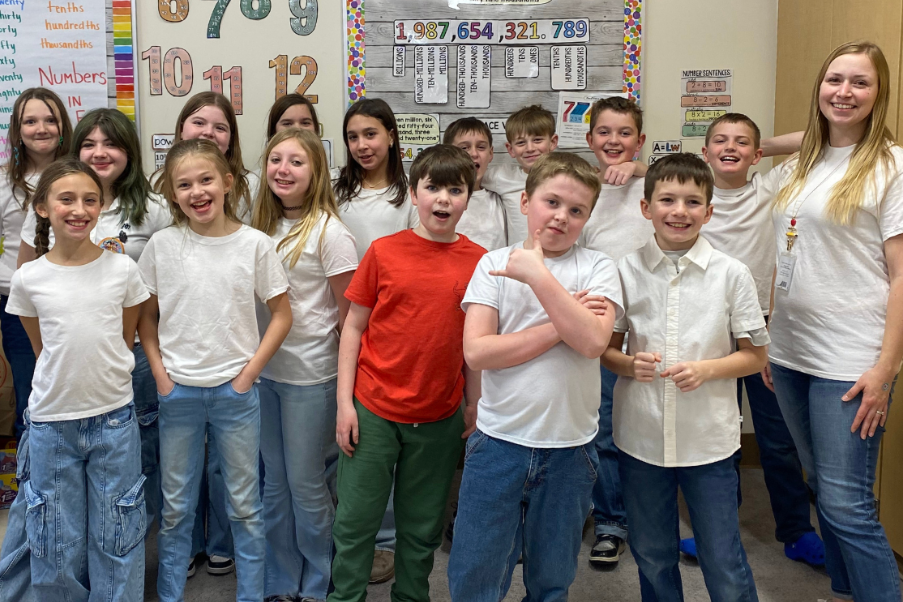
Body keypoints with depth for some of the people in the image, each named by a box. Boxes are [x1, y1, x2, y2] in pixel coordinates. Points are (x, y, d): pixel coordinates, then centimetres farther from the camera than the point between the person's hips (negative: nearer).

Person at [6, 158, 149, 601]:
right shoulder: (28, 279, -5)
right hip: (52, 422, 0)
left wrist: (107, 381, 6)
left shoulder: (122, 269, -5)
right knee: (58, 540, 11)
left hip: (114, 418, 0)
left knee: (117, 537, 10)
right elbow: (42, 349, 8)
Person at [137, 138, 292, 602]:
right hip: (177, 391, 1)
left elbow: (281, 314, -1)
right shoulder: (162, 245, -2)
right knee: (175, 506, 13)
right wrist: (160, 374, -2)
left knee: (244, 505, 10)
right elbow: (145, 316, 6)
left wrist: (249, 372, -6)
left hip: (235, 390, -1)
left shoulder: (254, 244, -6)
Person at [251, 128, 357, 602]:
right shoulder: (263, 227, 6)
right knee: (274, 483, 15)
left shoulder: (328, 232, -12)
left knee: (306, 483, 5)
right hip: (264, 370, 6)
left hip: (310, 376, -6)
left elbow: (348, 314, -10)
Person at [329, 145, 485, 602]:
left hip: (440, 417, 1)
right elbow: (354, 327, -1)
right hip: (373, 409, -1)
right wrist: (344, 402, -5)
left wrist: (474, 406, 5)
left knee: (422, 528, 15)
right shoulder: (384, 251, -5)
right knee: (356, 520, 8)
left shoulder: (478, 261, -1)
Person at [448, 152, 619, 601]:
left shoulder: (597, 268, -1)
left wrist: (537, 274, -20)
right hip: (498, 440, 0)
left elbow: (593, 341, -19)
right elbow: (476, 351, -12)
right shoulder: (494, 264, -1)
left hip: (568, 446, 0)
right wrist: (560, 326, -15)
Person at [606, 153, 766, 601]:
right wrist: (630, 364, -16)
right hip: (640, 436, 2)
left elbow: (756, 355, 1)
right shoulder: (625, 271, -2)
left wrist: (706, 369, -17)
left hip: (708, 440, -1)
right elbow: (605, 348, 6)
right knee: (652, 559, 17)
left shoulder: (732, 274, -5)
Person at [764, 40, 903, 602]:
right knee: (824, 490, 14)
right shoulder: (797, 167, 12)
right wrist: (768, 342, 11)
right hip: (791, 355, 6)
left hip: (850, 361, -6)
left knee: (847, 504, -6)